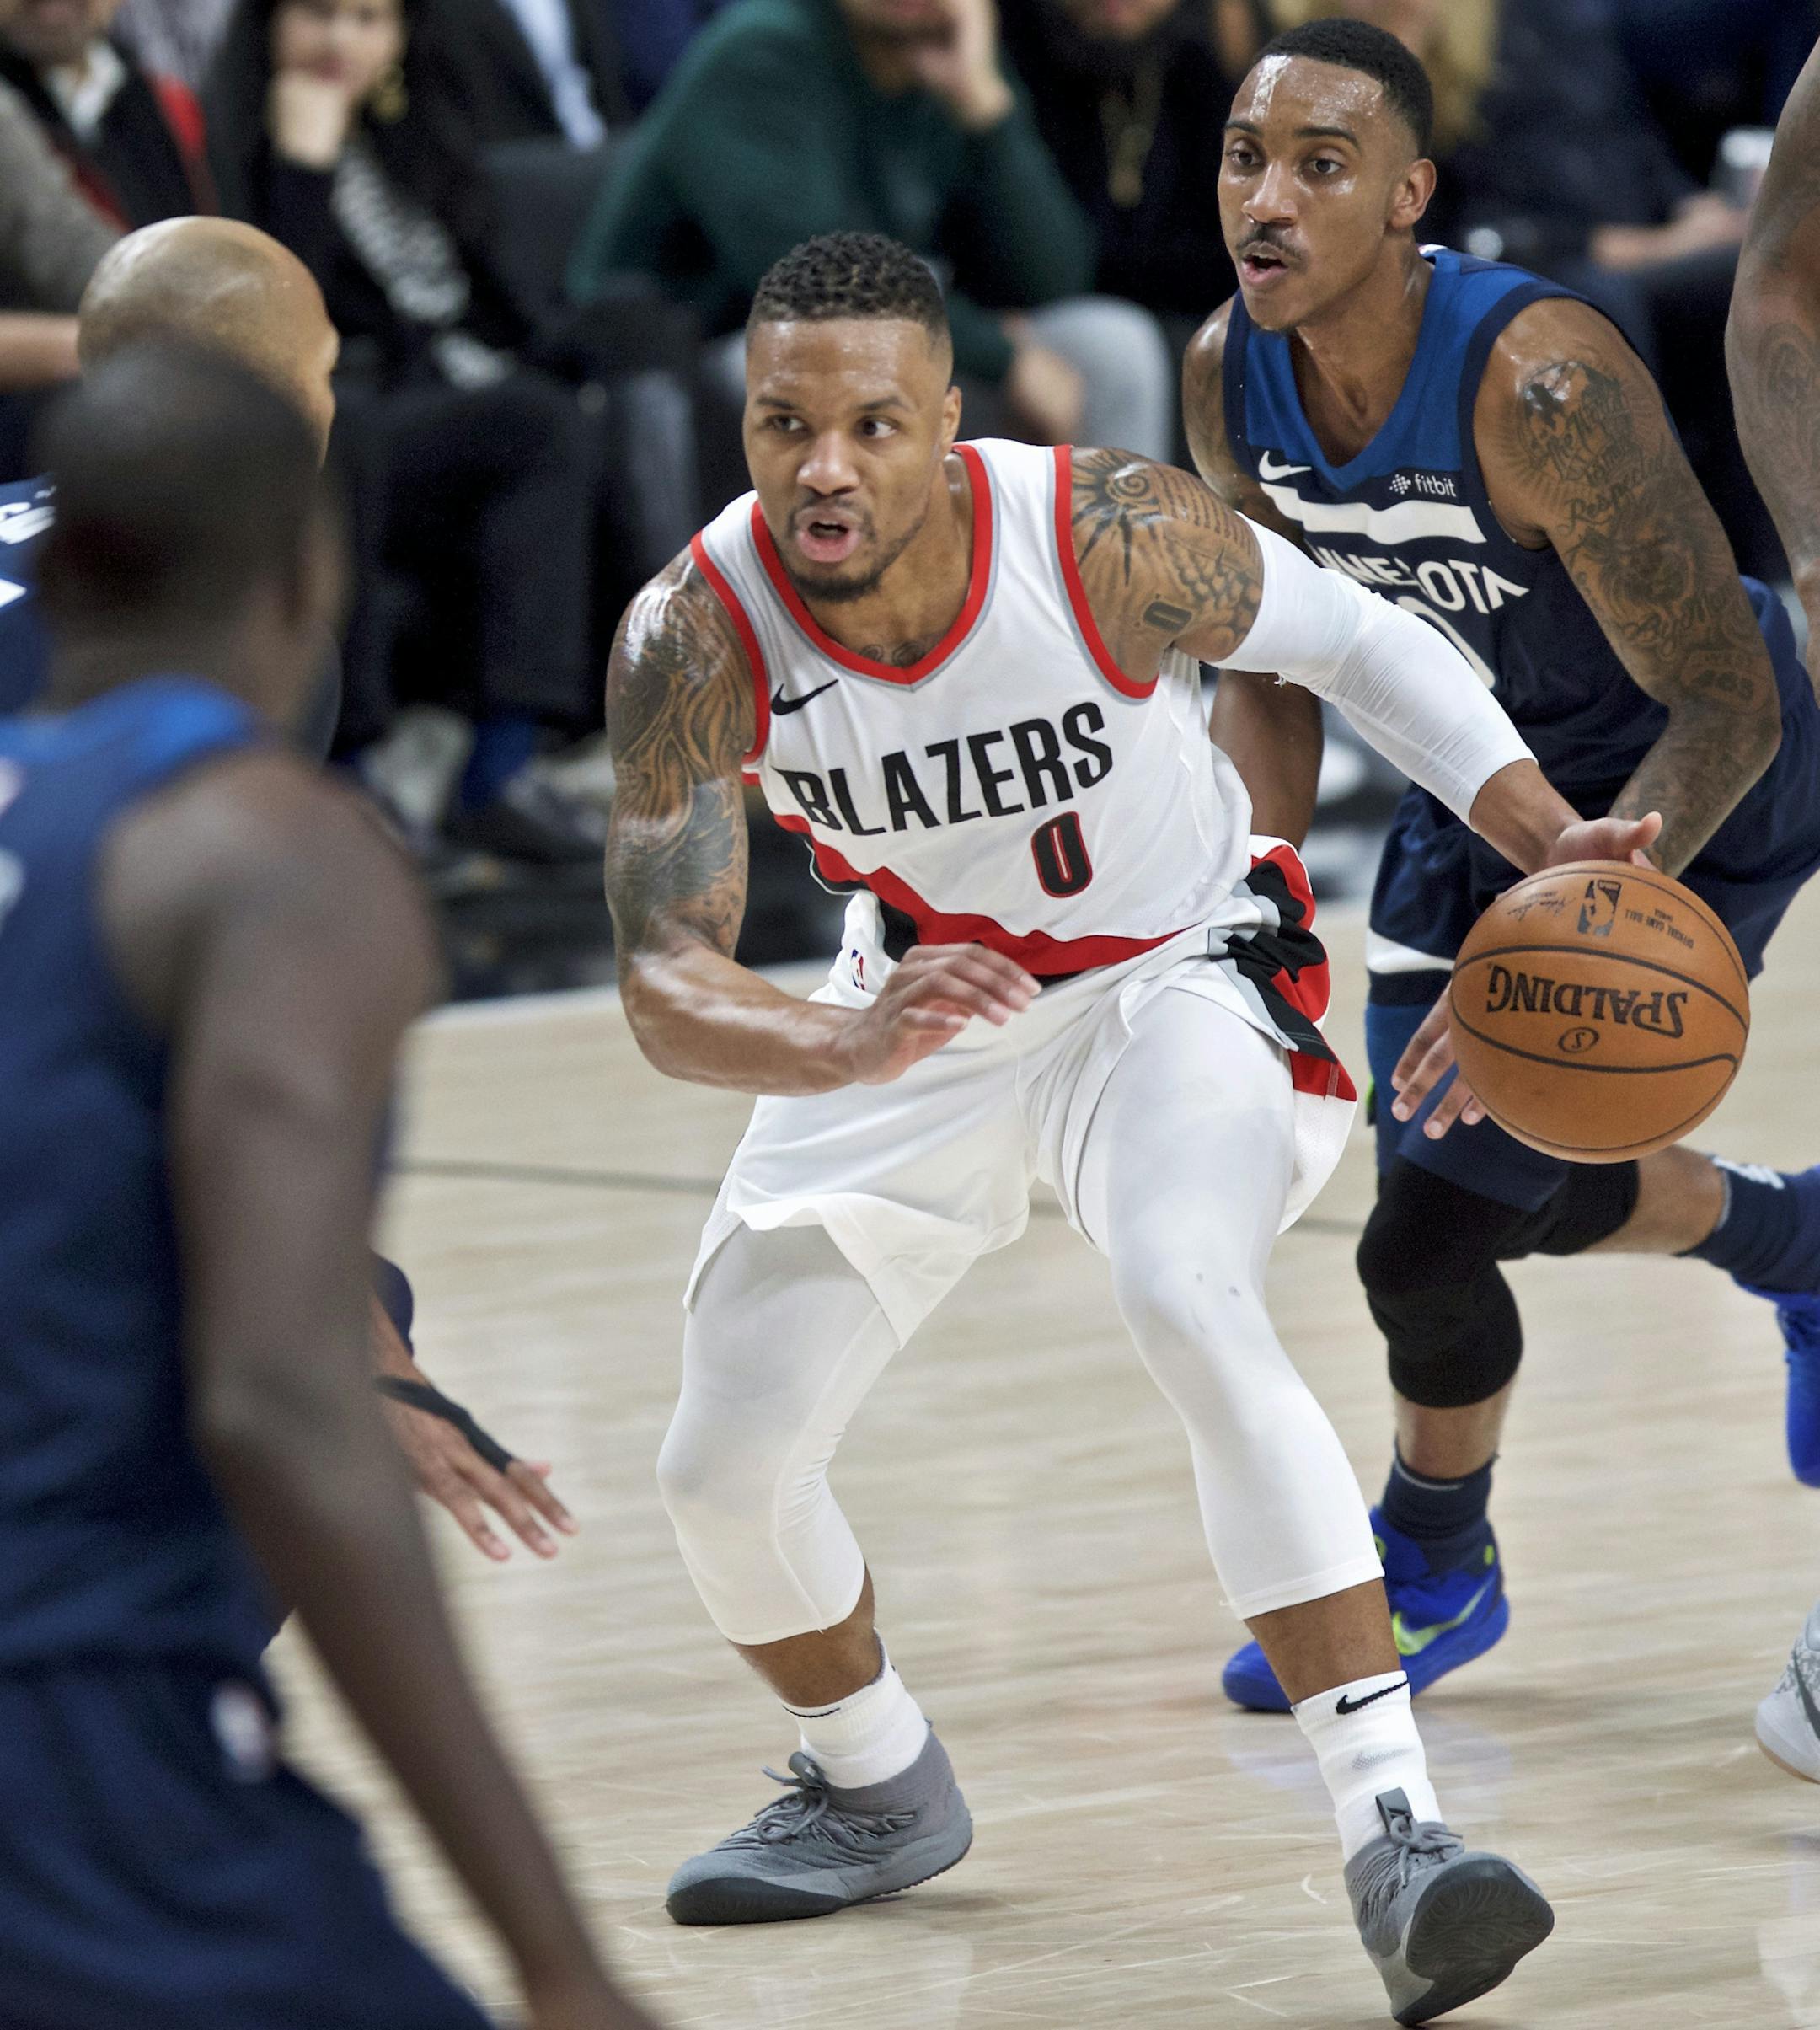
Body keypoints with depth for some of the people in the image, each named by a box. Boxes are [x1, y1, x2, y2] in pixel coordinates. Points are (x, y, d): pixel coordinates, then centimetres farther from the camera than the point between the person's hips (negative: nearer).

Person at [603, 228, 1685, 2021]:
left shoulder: (1105, 536, -30)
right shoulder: (695, 641, -26)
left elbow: (1349, 640, -11)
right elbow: (664, 993, -29)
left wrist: (1551, 841, -23)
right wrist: (847, 1046, -51)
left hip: (1177, 969, -3)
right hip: (921, 1001, 4)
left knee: (1188, 1304, -33)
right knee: (722, 1467, 4)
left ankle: (1389, 1828, -34)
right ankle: (875, 1789, 36)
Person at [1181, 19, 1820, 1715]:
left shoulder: (1539, 385, -36)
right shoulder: (1230, 380, -15)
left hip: (1683, 805, -7)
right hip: (1483, 787, 7)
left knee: (1438, 1222, -10)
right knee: (1499, 1187, 12)